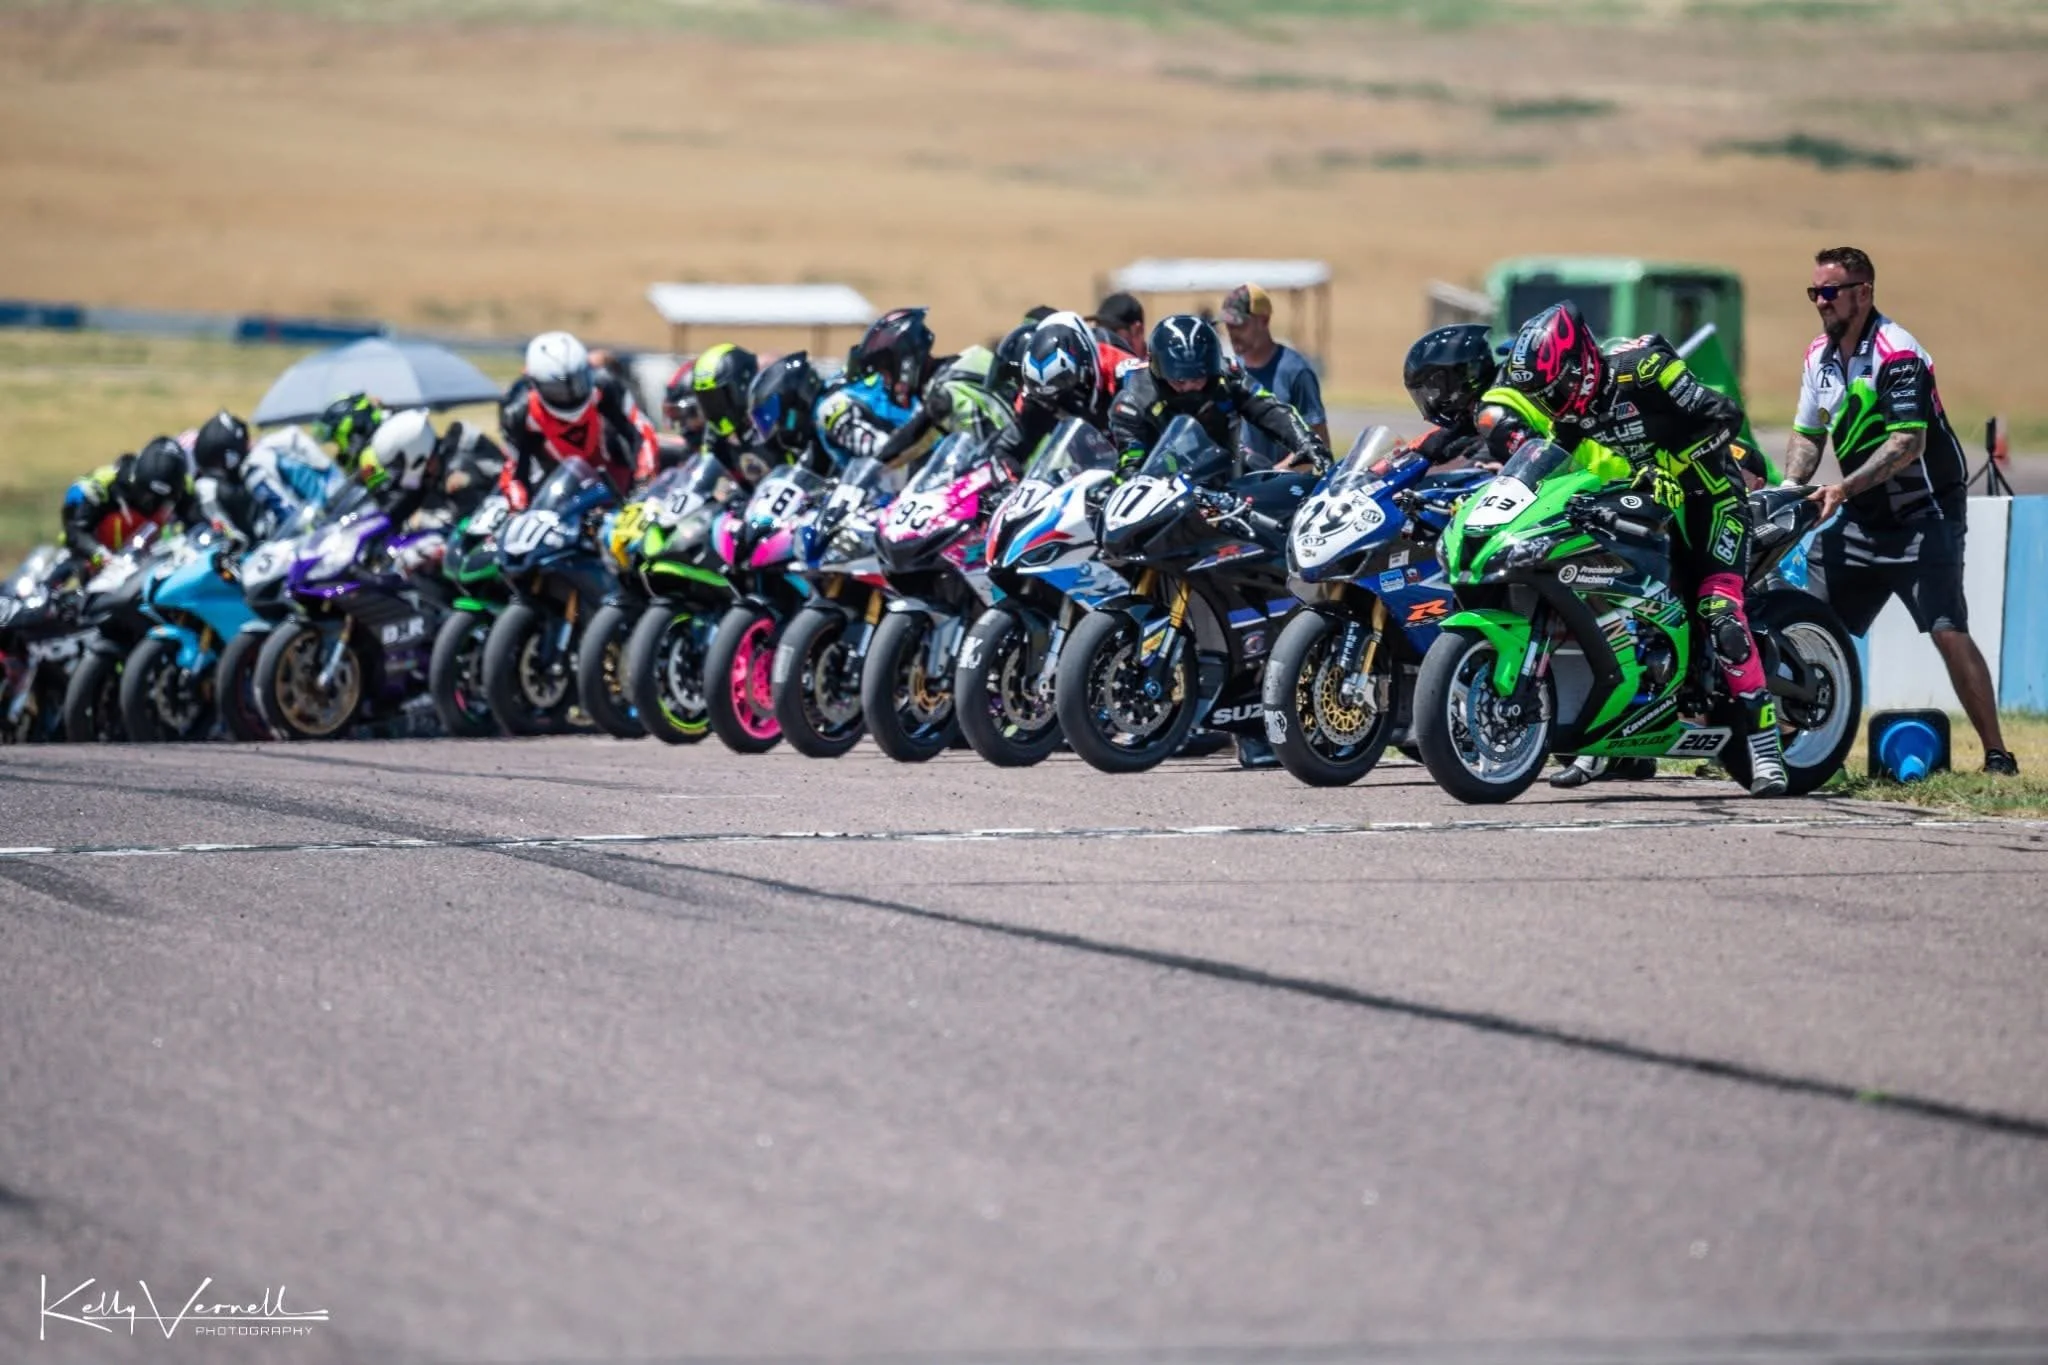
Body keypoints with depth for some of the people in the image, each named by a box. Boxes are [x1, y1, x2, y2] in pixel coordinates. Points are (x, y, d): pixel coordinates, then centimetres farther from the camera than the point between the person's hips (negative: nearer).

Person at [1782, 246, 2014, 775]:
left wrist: (1844, 488, -32)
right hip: (1862, 518, 8)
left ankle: (1997, 756, -13)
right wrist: (1791, 484, -3)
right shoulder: (1820, 357, 8)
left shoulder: (1897, 354, -18)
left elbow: (1909, 443, -25)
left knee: (1949, 632, -17)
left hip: (1924, 515, -8)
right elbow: (1808, 433, 16)